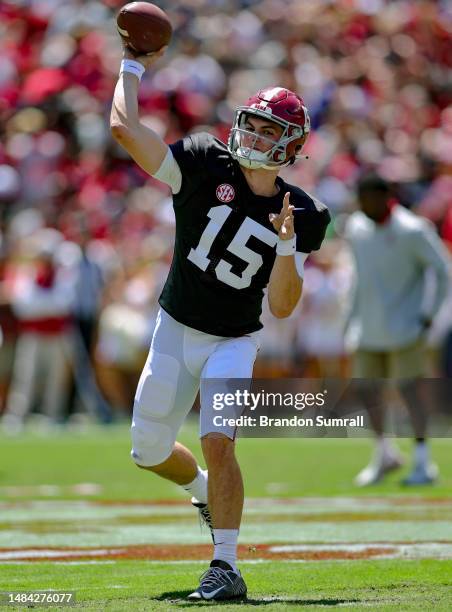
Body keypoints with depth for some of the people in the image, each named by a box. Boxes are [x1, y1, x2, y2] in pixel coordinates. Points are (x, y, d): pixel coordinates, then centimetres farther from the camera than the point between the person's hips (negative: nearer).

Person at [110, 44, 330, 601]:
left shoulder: (299, 216, -8)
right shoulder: (204, 166, -10)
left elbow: (282, 306, -13)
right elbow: (124, 126, -18)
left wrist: (287, 243, -26)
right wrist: (133, 65, -8)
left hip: (233, 344, -2)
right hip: (175, 331, 2)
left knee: (217, 441, -24)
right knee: (149, 452, 10)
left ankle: (226, 567, -20)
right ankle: (206, 492, 44)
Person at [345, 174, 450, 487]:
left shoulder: (411, 230, -14)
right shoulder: (356, 228, 5)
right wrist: (354, 314, 16)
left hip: (403, 328, -6)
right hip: (368, 328, 6)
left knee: (410, 389, -9)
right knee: (369, 391, 8)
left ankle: (424, 461, -3)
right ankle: (385, 454, 26)